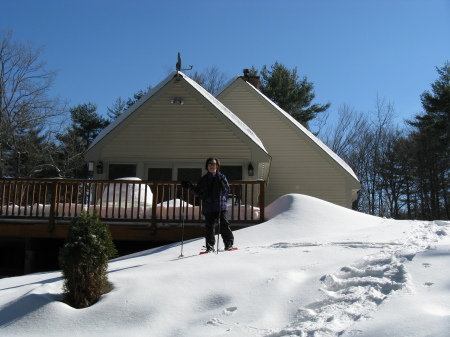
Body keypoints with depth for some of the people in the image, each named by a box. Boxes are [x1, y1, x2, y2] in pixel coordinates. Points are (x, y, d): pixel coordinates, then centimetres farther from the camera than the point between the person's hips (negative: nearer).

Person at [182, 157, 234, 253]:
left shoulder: (221, 177, 6)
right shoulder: (203, 180, 14)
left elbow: (227, 190, 2)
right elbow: (199, 193, 14)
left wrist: (223, 186, -19)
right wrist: (189, 187, 4)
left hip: (220, 205, -2)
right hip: (207, 207, 3)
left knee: (223, 224, -5)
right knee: (209, 226, 2)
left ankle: (229, 242, 9)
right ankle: (210, 247, 8)